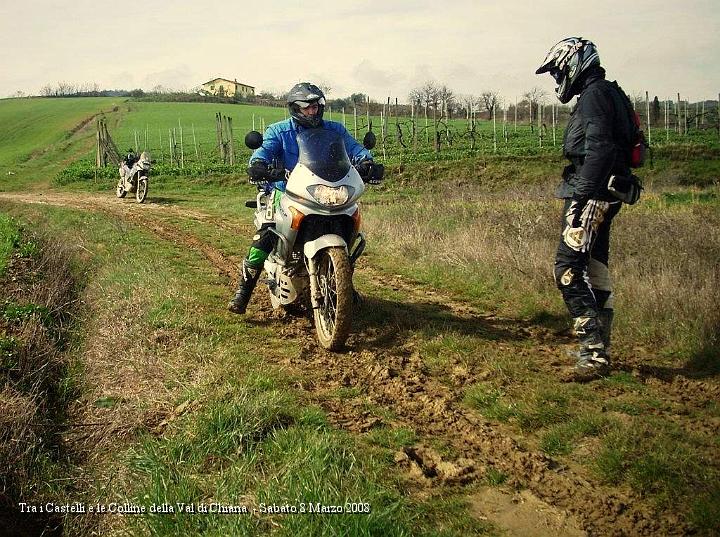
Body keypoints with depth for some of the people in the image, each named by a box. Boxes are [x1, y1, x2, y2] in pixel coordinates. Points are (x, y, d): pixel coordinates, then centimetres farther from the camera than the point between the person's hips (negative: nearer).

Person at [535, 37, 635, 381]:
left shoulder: (595, 94, -10)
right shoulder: (604, 94, 22)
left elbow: (599, 149, -22)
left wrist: (581, 195, -25)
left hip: (592, 195, -11)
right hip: (604, 194, 11)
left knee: (568, 268, -16)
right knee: (596, 270, 12)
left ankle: (593, 354, -17)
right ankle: (599, 352, 19)